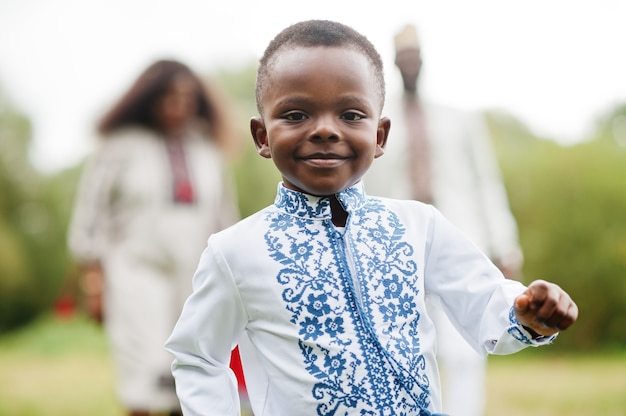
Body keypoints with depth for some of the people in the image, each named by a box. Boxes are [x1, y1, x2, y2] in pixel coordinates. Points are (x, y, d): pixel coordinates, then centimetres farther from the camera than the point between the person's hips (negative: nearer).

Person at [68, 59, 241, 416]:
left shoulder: (208, 149, 11)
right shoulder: (120, 146, -1)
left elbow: (224, 215, 17)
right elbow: (90, 214, -1)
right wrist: (93, 279, -5)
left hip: (196, 278, 4)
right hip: (137, 269, -4)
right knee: (145, 377, -13)